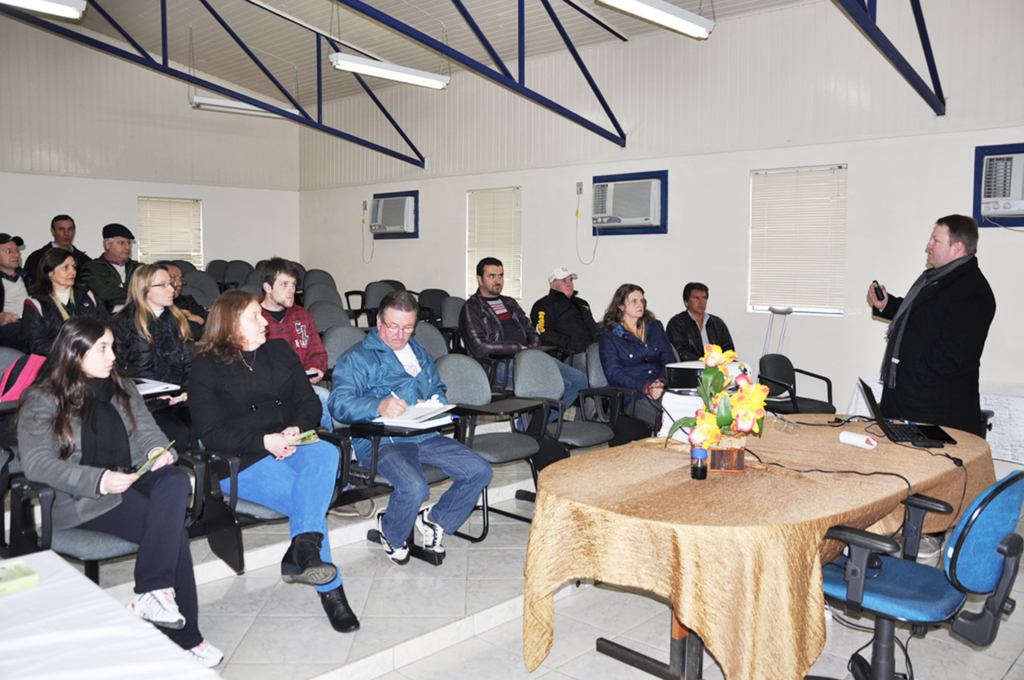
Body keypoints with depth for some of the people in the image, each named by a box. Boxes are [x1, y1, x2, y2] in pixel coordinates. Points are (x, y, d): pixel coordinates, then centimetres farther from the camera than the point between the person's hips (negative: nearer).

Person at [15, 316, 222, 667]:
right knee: (172, 529, -29)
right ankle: (184, 636, -22)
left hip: (131, 478, 5)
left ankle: (152, 592, -33)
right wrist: (98, 481, -26)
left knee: (177, 480, -32)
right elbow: (35, 462, -12)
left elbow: (148, 430, 18)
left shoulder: (121, 386, 18)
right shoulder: (42, 400, -1)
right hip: (80, 499, -5)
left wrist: (159, 450, -9)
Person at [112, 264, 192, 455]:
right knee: (178, 434, -31)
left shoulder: (178, 320, 19)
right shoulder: (125, 323, 5)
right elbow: (118, 369, 1)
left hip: (176, 399, 4)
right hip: (144, 401, -4)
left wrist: (186, 390, -4)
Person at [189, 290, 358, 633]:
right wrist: (265, 441, -17)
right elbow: (210, 433, -4)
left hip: (292, 446, 4)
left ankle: (303, 551, -44)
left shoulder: (280, 351, 20)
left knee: (326, 453, -33)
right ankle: (329, 589, -25)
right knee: (308, 498, -30)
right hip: (243, 462, -4)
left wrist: (297, 429, -10)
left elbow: (309, 401, 13)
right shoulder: (207, 366, 5)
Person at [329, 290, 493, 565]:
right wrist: (379, 406, -33)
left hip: (424, 436, 6)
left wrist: (433, 404, 0)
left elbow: (438, 391, 26)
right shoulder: (357, 358, 2)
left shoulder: (419, 353, 25)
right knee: (414, 488, -33)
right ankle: (390, 533, 2)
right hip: (380, 441, -6)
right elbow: (339, 403, -14)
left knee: (479, 471, -10)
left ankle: (435, 520, 13)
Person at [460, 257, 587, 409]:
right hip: (500, 364, -8)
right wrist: (518, 348, -9)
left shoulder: (510, 303, 26)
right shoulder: (472, 308, 2)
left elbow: (531, 332, 25)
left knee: (579, 380, -7)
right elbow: (480, 348, -11)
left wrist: (531, 349, 1)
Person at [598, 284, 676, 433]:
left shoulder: (655, 326, 21)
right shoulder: (609, 334, 7)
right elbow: (613, 373, -4)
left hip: (663, 389, 4)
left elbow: (669, 360, 14)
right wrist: (646, 388, -18)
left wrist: (663, 382, -10)